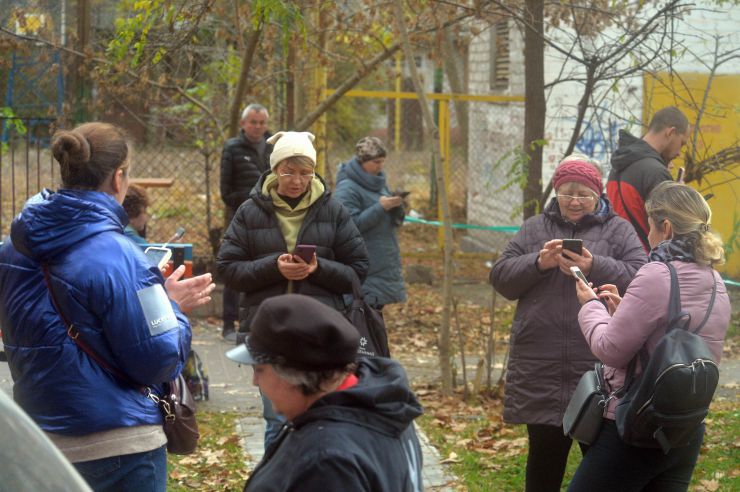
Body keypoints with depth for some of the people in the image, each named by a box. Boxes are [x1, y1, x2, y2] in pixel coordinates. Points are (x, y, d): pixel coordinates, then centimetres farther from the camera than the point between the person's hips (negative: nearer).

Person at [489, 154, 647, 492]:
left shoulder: (618, 230, 7)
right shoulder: (534, 229, 13)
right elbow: (501, 278, 6)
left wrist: (596, 268, -19)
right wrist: (538, 262, -11)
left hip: (601, 366, -2)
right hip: (541, 367, 2)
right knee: (545, 451, 9)